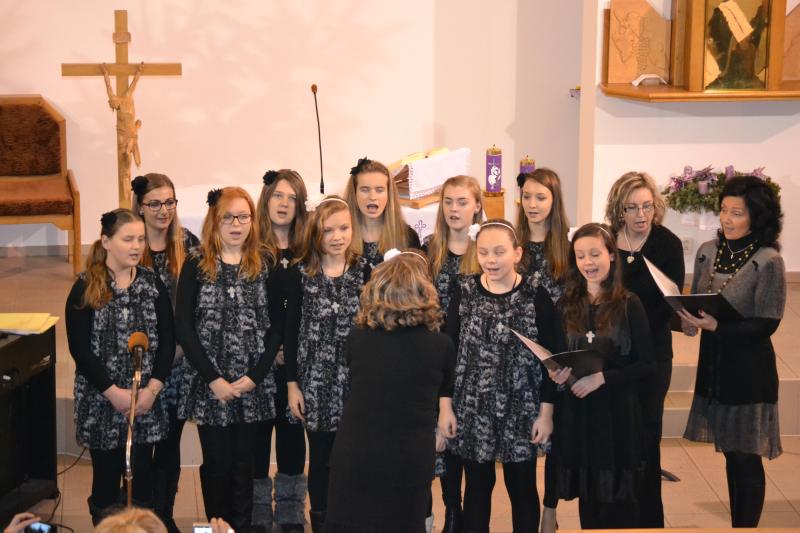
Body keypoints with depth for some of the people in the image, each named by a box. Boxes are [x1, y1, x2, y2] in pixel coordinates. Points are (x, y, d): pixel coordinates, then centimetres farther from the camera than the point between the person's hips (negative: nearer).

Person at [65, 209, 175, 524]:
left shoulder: (153, 284, 4)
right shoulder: (85, 288, -5)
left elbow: (167, 340, 3)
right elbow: (79, 348, -9)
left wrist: (152, 389, -10)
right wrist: (113, 392, -15)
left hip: (147, 400, 2)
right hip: (101, 402, -2)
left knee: (142, 479, 8)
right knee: (106, 478, 6)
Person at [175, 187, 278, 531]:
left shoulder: (264, 267, 5)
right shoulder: (196, 266, 0)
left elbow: (274, 327, 2)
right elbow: (183, 327, -5)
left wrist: (253, 377, -9)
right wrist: (214, 379, -11)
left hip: (253, 386, 1)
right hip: (208, 385, -1)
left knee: (243, 463, 8)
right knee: (216, 462, 6)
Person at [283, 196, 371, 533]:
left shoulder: (365, 272, 1)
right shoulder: (301, 274, 1)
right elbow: (291, 332, 2)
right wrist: (292, 384, -1)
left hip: (356, 380, 0)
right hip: (315, 381, 0)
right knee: (320, 459, 8)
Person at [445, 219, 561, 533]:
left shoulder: (536, 295, -7)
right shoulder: (464, 293, -1)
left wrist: (546, 412, -6)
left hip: (522, 410, -1)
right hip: (472, 410, 1)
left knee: (523, 489, 11)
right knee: (477, 487, 13)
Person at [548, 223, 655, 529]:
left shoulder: (628, 305, -4)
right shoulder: (566, 306, 6)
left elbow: (647, 364, -7)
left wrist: (602, 377, -17)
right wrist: (556, 373, -10)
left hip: (617, 413, -3)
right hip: (576, 413, 3)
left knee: (618, 504, 2)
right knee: (588, 500, 11)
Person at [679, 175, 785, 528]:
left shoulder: (768, 261, -13)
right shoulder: (708, 251, 3)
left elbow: (766, 324, -15)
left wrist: (716, 326, -25)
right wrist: (689, 318, -8)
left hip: (749, 371, -5)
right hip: (714, 365, 5)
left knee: (746, 458, 3)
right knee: (731, 455, 14)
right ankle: (736, 523, 26)